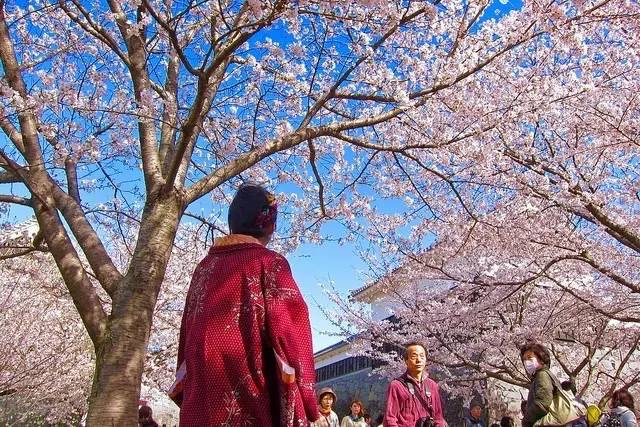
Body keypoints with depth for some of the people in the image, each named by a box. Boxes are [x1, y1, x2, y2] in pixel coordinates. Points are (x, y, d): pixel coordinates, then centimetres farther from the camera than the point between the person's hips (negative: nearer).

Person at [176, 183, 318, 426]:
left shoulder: (204, 268, 12)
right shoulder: (269, 263, -4)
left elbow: (187, 336, 14)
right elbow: (289, 331, -11)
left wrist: (187, 396, 19)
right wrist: (306, 401, -6)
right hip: (249, 403, -5)